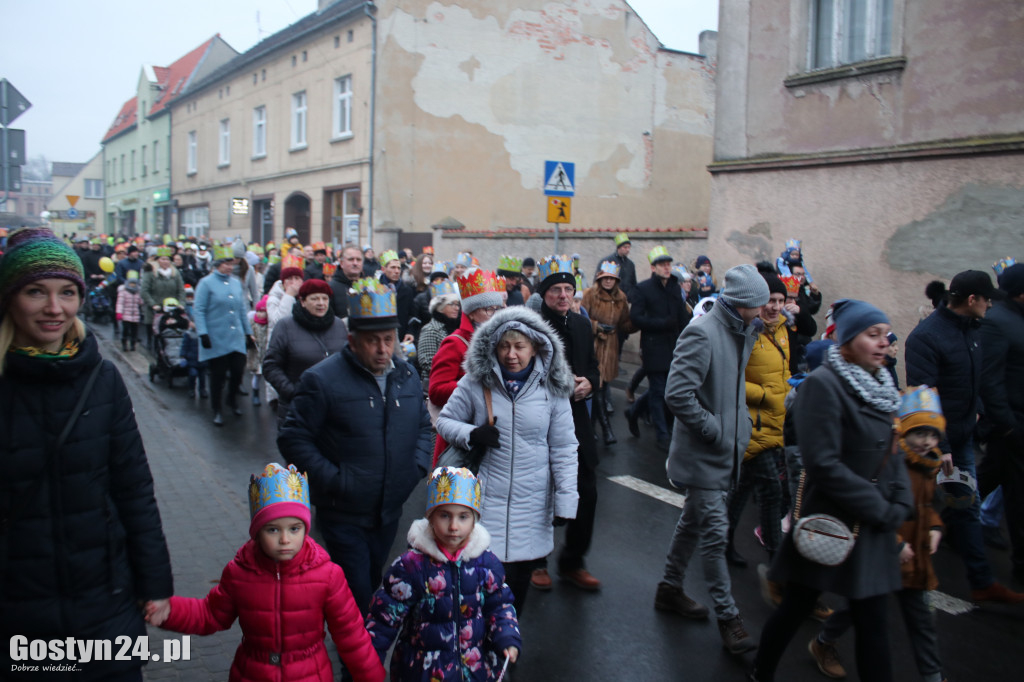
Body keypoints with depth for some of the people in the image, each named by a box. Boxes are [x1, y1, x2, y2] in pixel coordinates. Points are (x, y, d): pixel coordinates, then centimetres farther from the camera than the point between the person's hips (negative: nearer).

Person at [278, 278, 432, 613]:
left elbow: (423, 425, 17)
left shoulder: (407, 375, 4)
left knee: (373, 587, 22)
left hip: (390, 512, 6)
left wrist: (418, 466, 2)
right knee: (357, 599, -3)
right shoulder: (322, 379, -15)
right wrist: (331, 479, -19)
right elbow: (293, 439, -13)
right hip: (344, 515, -5)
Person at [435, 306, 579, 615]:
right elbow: (444, 421, 6)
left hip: (532, 502, 1)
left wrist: (565, 498, -2)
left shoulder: (552, 389, -1)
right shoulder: (476, 382, -3)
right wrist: (471, 434, -15)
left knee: (521, 572, 8)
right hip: (485, 498, -1)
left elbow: (563, 448, 2)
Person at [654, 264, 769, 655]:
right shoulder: (702, 333, -21)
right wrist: (714, 431, -19)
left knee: (694, 521, 19)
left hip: (726, 450, 9)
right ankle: (728, 616, 10)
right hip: (704, 453, -9)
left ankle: (670, 589, 35)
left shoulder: (741, 332, 6)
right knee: (715, 533, -1)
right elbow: (677, 394, -26)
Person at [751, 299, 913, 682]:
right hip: (830, 523, -7)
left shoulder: (879, 385, 9)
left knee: (873, 619, 10)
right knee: (797, 606, 8)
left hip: (874, 528, 7)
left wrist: (900, 506, -1)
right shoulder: (823, 384, -17)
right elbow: (824, 464, -21)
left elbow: (893, 452, 14)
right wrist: (880, 509, -15)